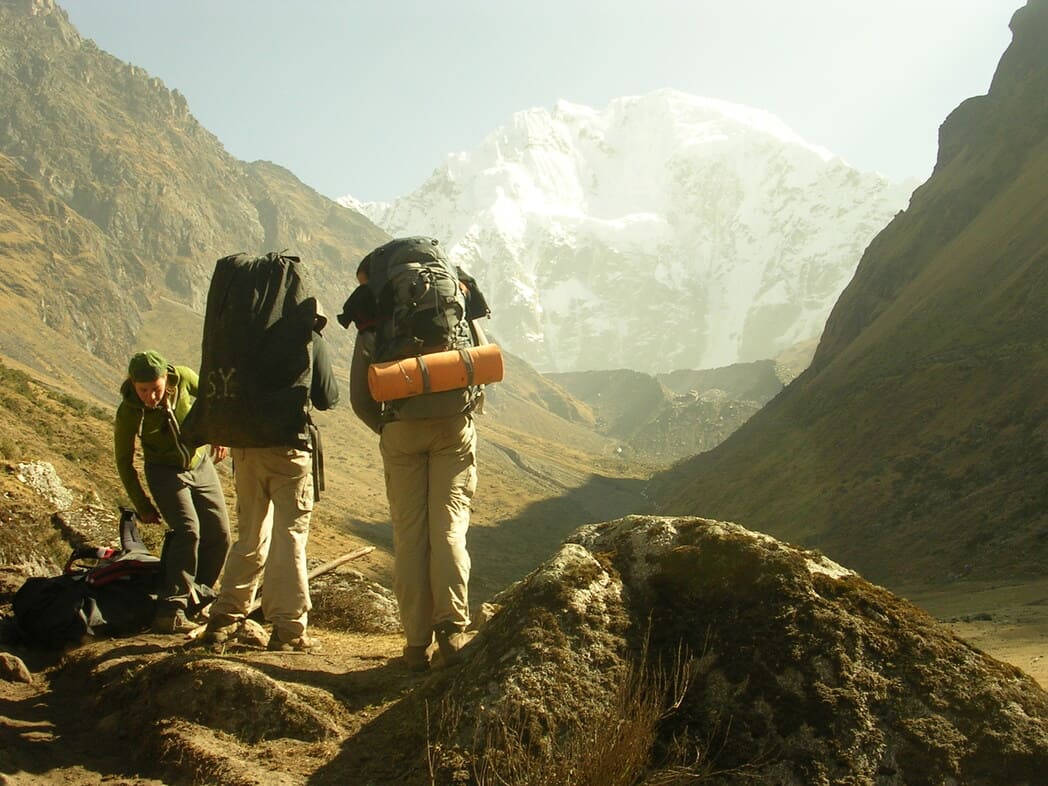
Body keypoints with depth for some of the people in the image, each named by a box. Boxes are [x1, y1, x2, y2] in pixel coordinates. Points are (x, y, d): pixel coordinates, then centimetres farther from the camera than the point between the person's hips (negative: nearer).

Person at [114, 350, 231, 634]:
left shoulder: (183, 378, -20)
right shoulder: (128, 412, -23)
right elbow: (124, 461, -9)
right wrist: (142, 506, -5)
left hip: (200, 465, 4)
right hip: (165, 473, -4)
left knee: (219, 536, 0)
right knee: (188, 530, -25)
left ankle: (196, 597, 18)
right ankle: (170, 610, -24)